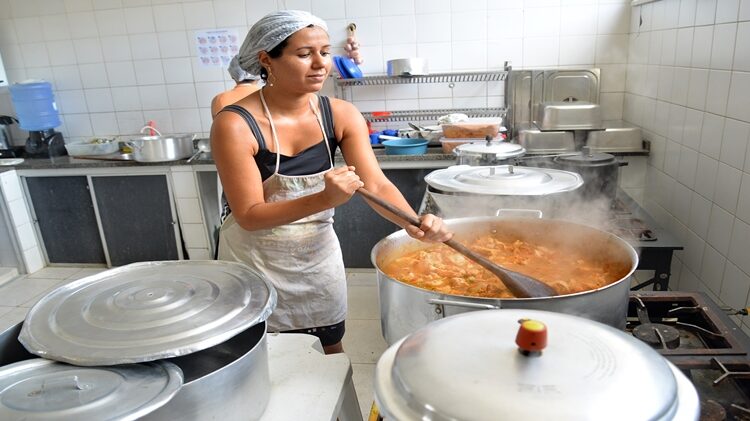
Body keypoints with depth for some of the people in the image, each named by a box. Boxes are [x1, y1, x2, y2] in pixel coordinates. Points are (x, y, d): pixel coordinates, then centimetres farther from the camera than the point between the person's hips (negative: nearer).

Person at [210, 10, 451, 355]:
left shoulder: (341, 115, -11)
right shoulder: (235, 125, -23)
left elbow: (377, 184, -16)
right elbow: (249, 216, -23)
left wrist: (414, 222, -36)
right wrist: (323, 200, -38)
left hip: (318, 253, 3)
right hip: (255, 261, -3)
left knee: (331, 351, 20)